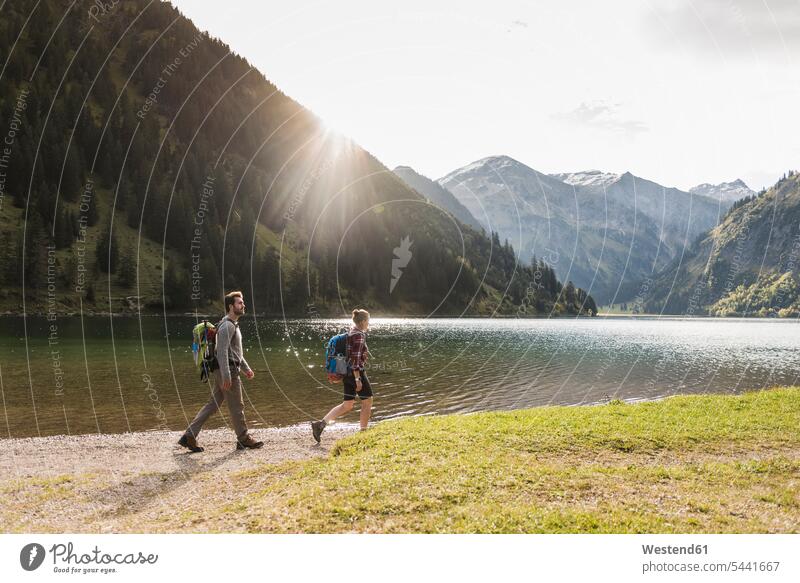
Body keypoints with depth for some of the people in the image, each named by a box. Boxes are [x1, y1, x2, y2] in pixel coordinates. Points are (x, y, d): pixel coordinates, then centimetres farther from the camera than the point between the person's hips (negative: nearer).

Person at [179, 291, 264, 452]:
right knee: (237, 406, 2)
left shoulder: (233, 325, 19)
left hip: (227, 371, 10)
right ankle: (243, 439, 15)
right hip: (227, 371, -10)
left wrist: (246, 368, 26)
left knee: (213, 405, 10)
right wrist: (226, 376, -27)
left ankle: (189, 436, 10)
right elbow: (222, 352, -22)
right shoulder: (227, 326, -15)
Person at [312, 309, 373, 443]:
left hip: (347, 373, 9)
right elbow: (355, 358, -21)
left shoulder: (351, 332, 14)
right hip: (356, 372, -9)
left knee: (347, 405, 10)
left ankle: (321, 423, 0)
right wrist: (358, 379, -22)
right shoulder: (359, 335, -15)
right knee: (368, 401, 7)